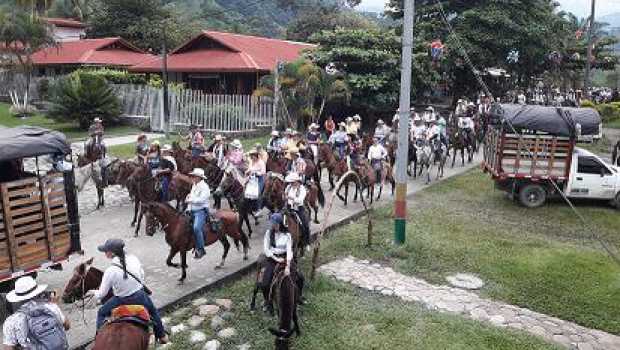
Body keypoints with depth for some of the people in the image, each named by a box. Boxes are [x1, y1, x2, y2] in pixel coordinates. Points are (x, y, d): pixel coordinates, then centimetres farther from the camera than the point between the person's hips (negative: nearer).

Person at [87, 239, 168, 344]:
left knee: (101, 313, 26)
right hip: (141, 296, 3)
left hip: (122, 301, -3)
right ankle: (162, 336, 44)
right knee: (153, 311, 32)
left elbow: (102, 293, -12)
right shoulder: (134, 259, -15)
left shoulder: (110, 271, -24)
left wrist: (94, 293, 10)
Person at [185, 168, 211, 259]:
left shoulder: (204, 186, -11)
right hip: (193, 211, 9)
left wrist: (190, 200, -18)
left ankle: (200, 249, -18)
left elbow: (201, 199, -21)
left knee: (196, 227, -27)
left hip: (201, 211, -9)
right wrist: (188, 208, 10)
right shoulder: (194, 186, 17)